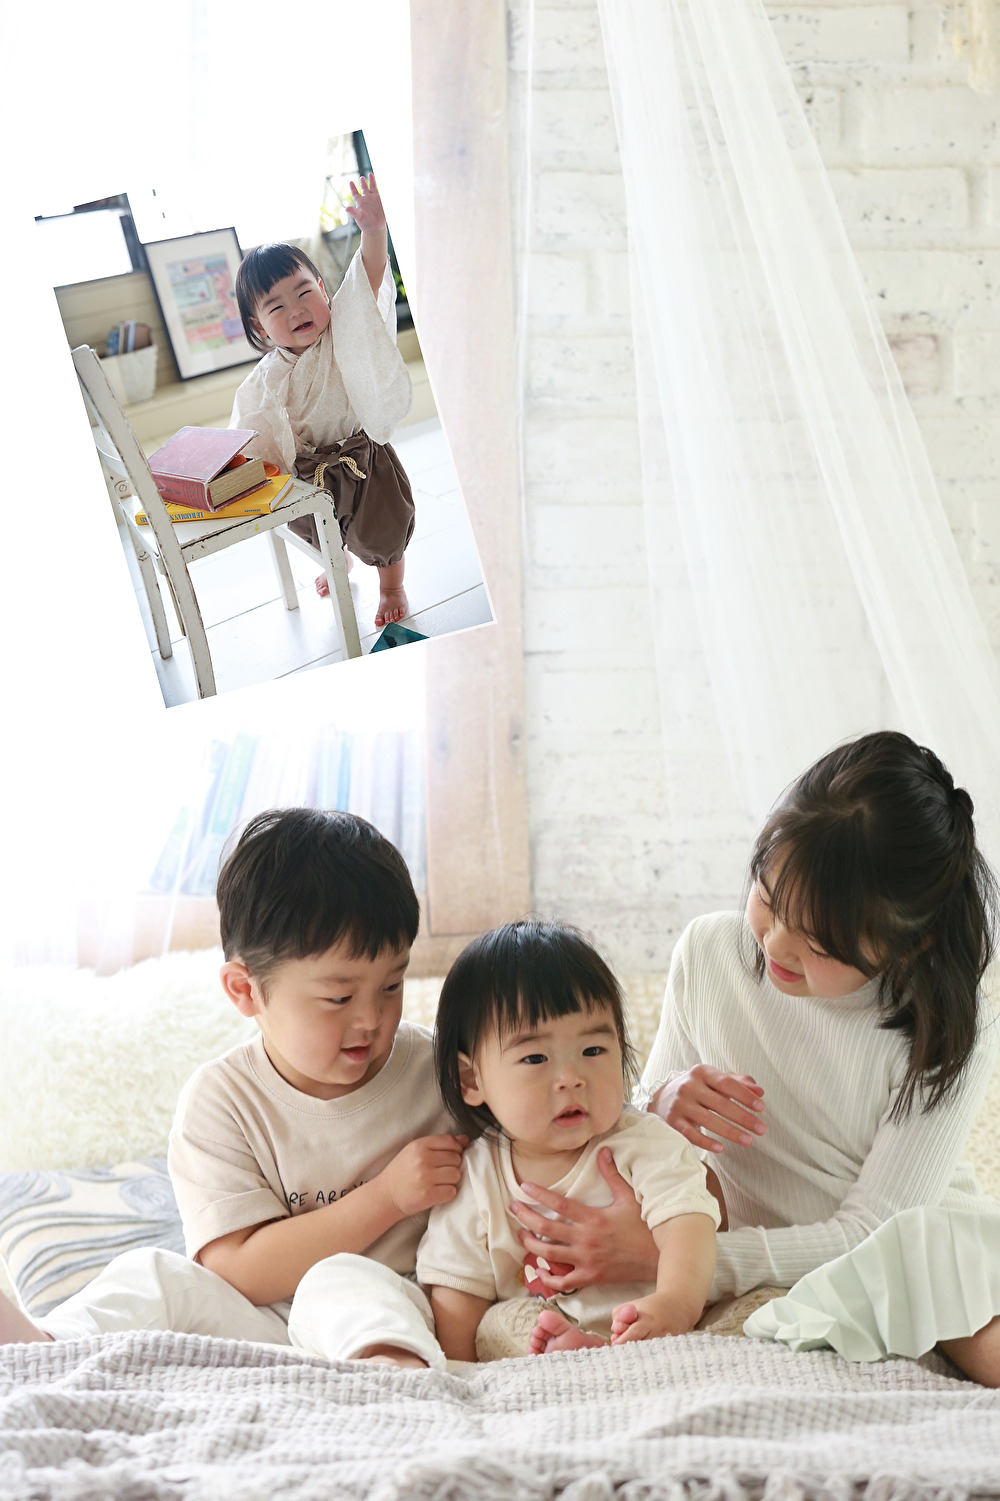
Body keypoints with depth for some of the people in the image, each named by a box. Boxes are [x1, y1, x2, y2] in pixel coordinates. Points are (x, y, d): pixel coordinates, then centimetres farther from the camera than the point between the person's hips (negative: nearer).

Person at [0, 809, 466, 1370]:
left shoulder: (435, 1070, 0)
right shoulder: (221, 1099, -3)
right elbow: (239, 1272, -12)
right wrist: (386, 1197, -17)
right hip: (256, 1327, 2)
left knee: (343, 1282, -32)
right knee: (152, 1274, -21)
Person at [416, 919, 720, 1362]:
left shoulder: (644, 1146, -5)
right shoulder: (473, 1182, 1)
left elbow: (686, 1220, -20)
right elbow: (457, 1294, 2)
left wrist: (674, 1301, -41)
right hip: (521, 1351, 1)